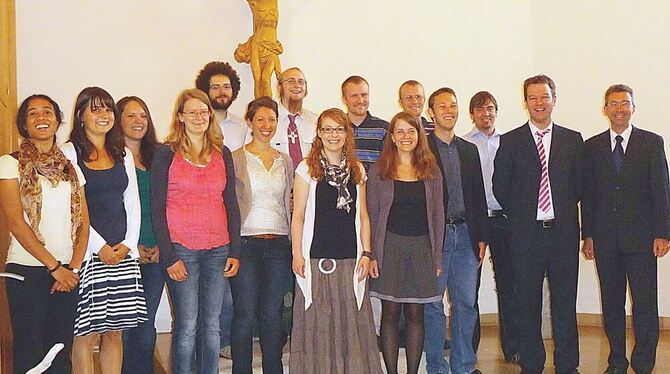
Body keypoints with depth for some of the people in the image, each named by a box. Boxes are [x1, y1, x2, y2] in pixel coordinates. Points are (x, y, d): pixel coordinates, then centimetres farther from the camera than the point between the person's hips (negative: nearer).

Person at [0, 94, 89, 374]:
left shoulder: (71, 168, 11)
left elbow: (83, 222, 8)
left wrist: (74, 266, -7)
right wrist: (54, 266, -12)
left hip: (67, 272, 4)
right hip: (27, 270, -4)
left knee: (61, 351, 9)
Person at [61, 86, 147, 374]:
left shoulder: (123, 154, 14)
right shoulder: (69, 153, -2)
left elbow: (132, 202, 13)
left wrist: (129, 243, -1)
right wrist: (100, 247, -11)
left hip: (123, 253, 5)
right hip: (87, 252, -4)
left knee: (114, 331, 8)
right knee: (87, 333, -3)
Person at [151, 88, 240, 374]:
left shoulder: (222, 154, 11)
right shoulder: (166, 154, -1)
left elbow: (231, 205, 12)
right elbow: (157, 208, -4)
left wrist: (234, 251, 5)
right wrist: (169, 257, -10)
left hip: (217, 250, 4)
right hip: (181, 250, -3)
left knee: (212, 325, 8)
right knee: (187, 326, -2)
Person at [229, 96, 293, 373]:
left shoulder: (284, 160, 13)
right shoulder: (236, 158, 0)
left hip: (278, 244, 3)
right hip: (246, 243, -3)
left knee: (272, 315, 7)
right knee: (245, 315, 0)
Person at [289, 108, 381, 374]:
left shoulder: (357, 170, 11)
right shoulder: (307, 168, 1)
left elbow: (363, 216, 13)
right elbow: (298, 216, -1)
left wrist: (366, 253, 5)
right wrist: (297, 254, -8)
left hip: (350, 260, 3)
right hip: (316, 259, -3)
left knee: (351, 320, 5)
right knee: (317, 322, 1)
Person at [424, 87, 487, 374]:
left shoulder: (469, 150, 14)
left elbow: (478, 196, 15)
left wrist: (482, 237, 10)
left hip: (465, 235, 5)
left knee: (466, 302, 8)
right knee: (433, 304, 3)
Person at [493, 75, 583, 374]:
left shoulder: (573, 140, 7)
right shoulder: (510, 141, 2)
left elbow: (579, 184, 11)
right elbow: (500, 187, 4)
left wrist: (562, 212, 6)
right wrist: (520, 217, 4)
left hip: (563, 232, 1)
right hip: (526, 234, -1)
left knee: (565, 304, 5)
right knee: (528, 305, 7)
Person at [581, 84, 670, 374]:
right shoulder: (592, 146, 9)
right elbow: (587, 194, 9)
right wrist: (587, 235, 5)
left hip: (640, 237, -2)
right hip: (605, 238, 2)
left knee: (645, 303, -1)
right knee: (611, 302, 9)